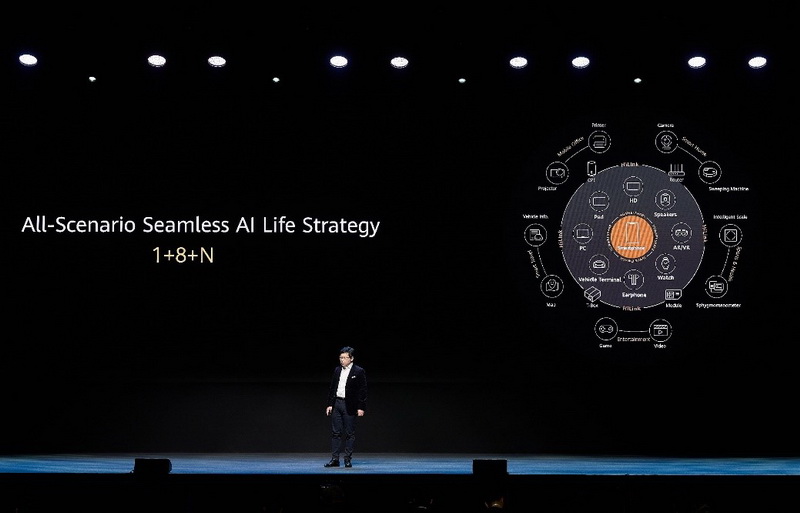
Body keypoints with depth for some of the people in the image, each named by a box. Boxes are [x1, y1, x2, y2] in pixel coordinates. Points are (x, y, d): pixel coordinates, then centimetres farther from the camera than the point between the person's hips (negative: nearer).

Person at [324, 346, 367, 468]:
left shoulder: (359, 372, -4)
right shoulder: (337, 370, 11)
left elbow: (362, 391, -6)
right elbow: (332, 388, 14)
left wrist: (361, 408, -11)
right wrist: (329, 404, 7)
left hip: (350, 406, -5)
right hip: (336, 404, 5)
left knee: (350, 433, 1)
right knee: (335, 432, 4)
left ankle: (348, 459, 8)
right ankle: (334, 459, 7)